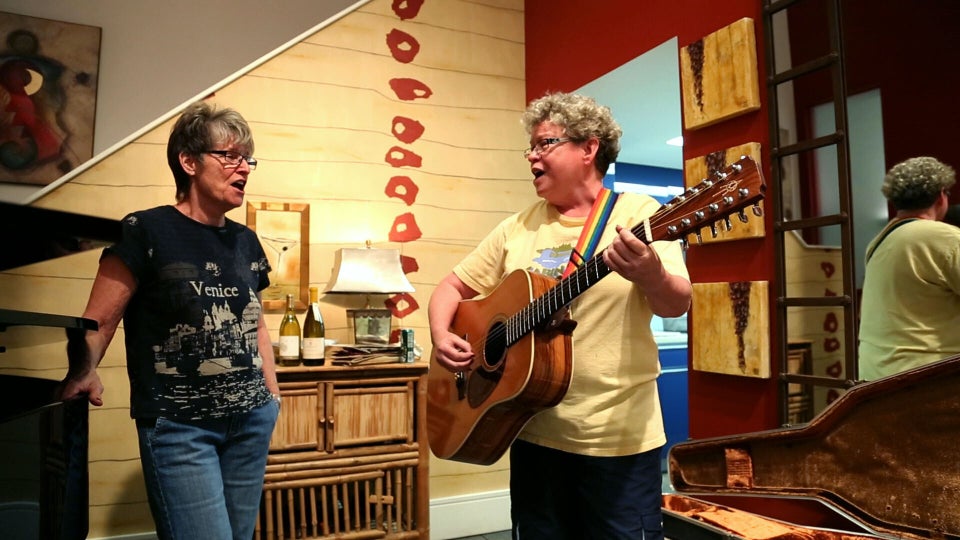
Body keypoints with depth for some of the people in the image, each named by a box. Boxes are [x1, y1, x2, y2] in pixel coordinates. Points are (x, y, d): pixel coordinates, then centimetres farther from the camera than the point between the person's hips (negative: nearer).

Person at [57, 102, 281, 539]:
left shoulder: (246, 242, 9)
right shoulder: (147, 232, -8)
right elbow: (97, 322, -9)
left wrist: (271, 395, 11)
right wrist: (81, 374, -27)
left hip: (252, 421, 6)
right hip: (178, 426, -6)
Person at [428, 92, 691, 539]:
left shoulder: (638, 214, -6)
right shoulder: (518, 227, 7)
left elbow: (677, 304, -16)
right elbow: (453, 286, 11)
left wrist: (651, 275, -38)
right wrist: (441, 337, -8)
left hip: (618, 435, -4)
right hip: (532, 430, 5)